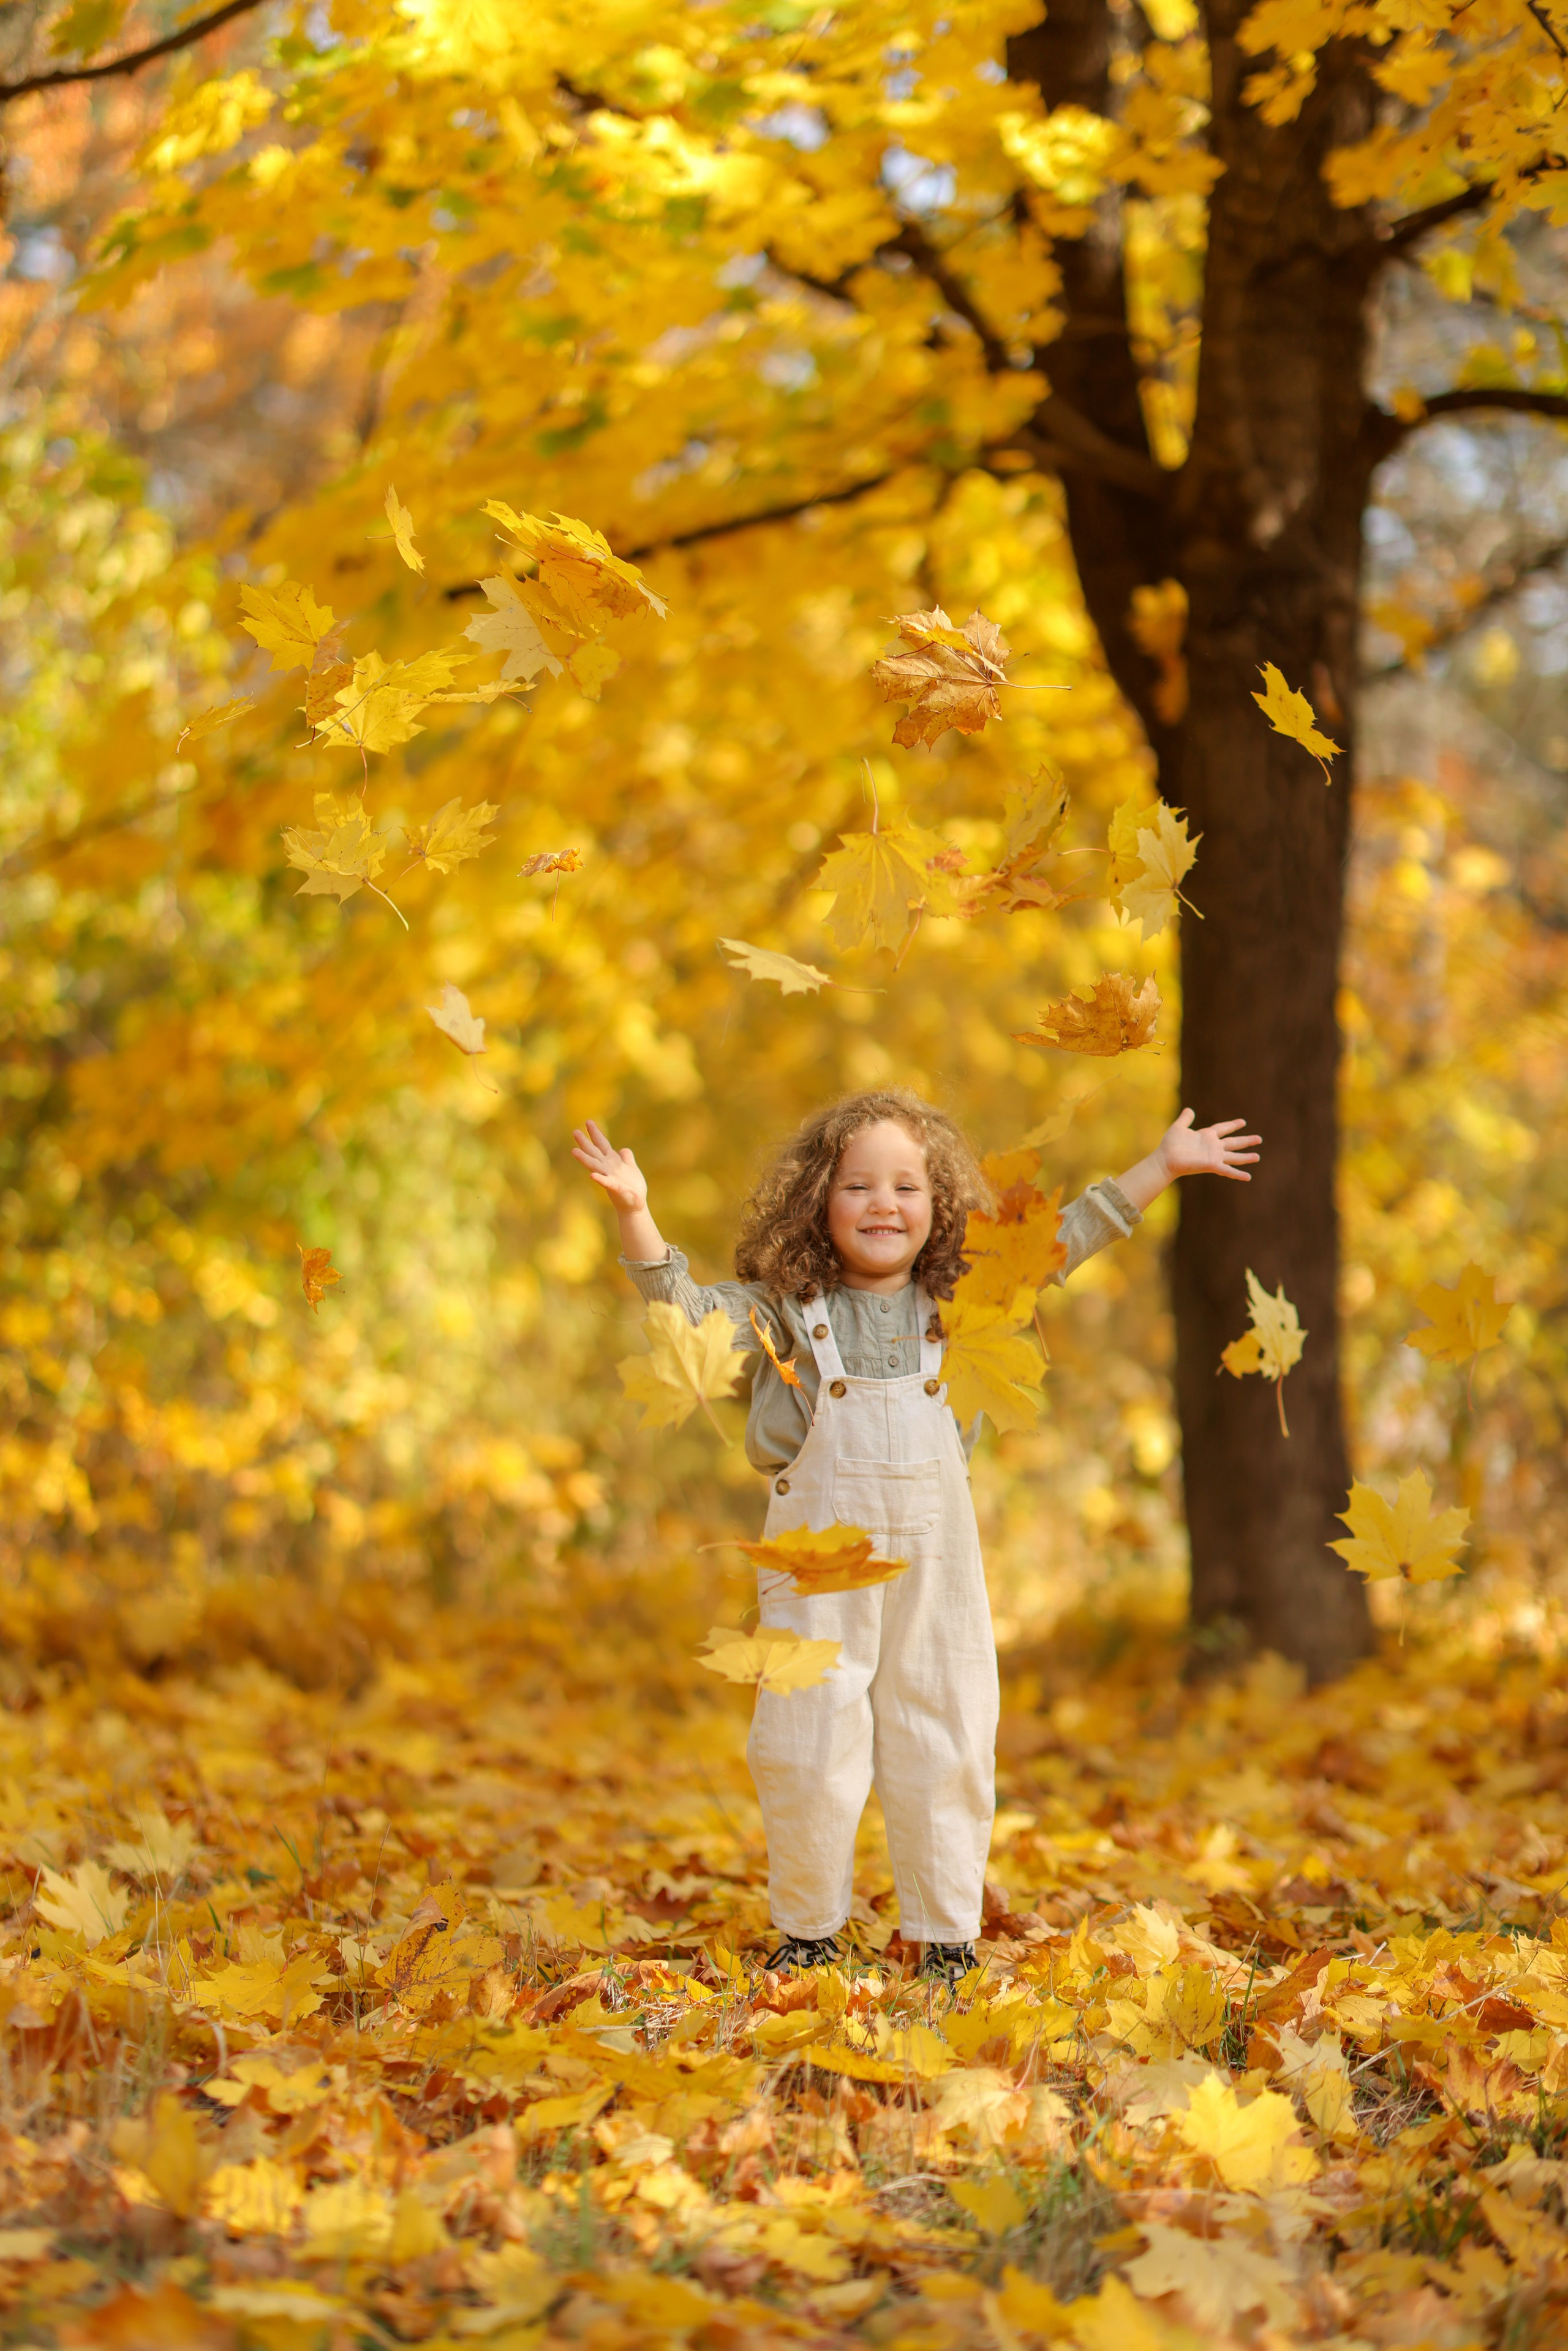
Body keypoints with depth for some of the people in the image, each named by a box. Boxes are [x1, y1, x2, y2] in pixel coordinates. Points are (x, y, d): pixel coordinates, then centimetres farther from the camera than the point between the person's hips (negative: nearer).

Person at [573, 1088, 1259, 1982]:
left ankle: (948, 1935, 21)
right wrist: (636, 1214, -23)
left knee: (943, 1748, 8)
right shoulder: (787, 1308, -3)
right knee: (809, 1749, 3)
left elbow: (1065, 1240, 11)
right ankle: (809, 1931, 20)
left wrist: (1163, 1165, 12)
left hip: (935, 1563, 2)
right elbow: (686, 1309, -11)